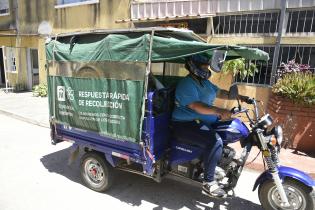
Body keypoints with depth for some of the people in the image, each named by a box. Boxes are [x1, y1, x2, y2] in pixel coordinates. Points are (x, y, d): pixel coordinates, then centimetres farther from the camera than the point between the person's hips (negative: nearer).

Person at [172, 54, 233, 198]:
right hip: (186, 124, -10)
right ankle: (208, 183, -15)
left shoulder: (205, 82, 15)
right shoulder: (186, 84, -16)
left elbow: (219, 92, 20)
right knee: (215, 142, -31)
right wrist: (219, 111, -39)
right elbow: (196, 106, -29)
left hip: (206, 121, 10)